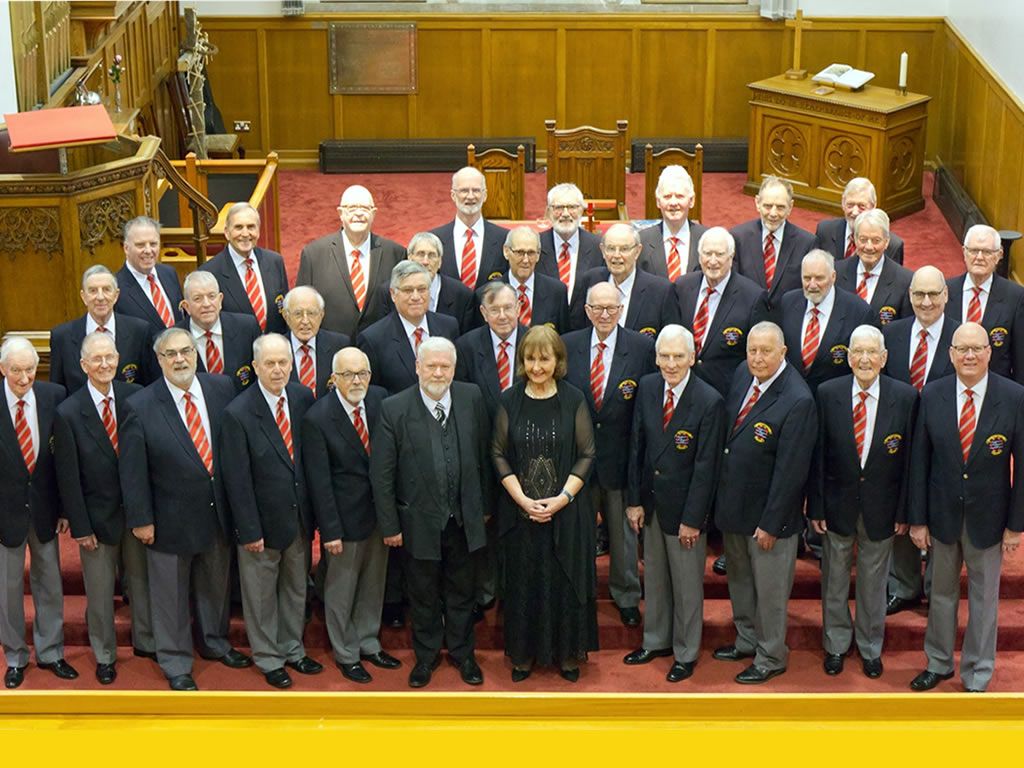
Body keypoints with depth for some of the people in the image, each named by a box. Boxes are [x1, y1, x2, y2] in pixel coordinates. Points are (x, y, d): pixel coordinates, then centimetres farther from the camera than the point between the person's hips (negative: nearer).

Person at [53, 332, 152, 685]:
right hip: (98, 516, -2)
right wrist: (80, 526, -9)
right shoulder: (68, 413, -14)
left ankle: (145, 641, 38)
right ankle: (104, 655, 30)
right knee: (100, 591, 12)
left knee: (141, 579, 18)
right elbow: (68, 477, -9)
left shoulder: (136, 397, -8)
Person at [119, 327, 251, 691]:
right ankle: (176, 664, 28)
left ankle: (215, 642, 46)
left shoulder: (221, 388, -6)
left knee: (217, 584, 23)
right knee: (171, 594, 11)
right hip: (171, 519, -4)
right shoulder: (140, 407, -16)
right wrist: (141, 519, -10)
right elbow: (132, 470, -11)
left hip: (218, 511, 4)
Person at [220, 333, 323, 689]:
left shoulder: (303, 397, -5)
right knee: (261, 594, 12)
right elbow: (237, 480, -16)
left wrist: (314, 511, 4)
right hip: (264, 520, -5)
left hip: (299, 514, 5)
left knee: (296, 588, 21)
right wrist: (250, 531, -15)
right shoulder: (238, 413, -20)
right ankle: (269, 659, 30)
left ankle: (292, 649, 39)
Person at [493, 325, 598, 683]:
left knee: (566, 581, 6)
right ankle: (524, 653, 21)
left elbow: (586, 454, -2)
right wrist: (523, 500, -10)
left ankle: (567, 654, 20)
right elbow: (500, 454, 1)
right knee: (524, 582, 8)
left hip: (567, 509, -1)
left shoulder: (573, 399, -4)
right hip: (520, 509, 1)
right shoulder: (510, 401, -1)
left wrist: (563, 498, -13)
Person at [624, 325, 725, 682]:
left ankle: (686, 653, 26)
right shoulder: (647, 388, -3)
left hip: (684, 505, -5)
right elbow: (637, 446, 4)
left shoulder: (710, 402, -19)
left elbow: (706, 466, -16)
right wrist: (635, 500, 2)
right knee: (654, 576, 20)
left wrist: (692, 519, -15)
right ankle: (656, 640, 38)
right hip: (651, 501, 5)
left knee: (687, 583, 9)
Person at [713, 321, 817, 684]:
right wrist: (721, 497, 10)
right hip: (733, 504, 8)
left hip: (767, 511, -7)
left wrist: (770, 523, -18)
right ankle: (747, 640, 43)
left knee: (769, 588, 10)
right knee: (739, 578, 24)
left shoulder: (797, 401, -25)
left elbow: (790, 470, -22)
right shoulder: (742, 375, -2)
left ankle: (771, 657, 27)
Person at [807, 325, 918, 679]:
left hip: (880, 506, 0)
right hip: (838, 502, 0)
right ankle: (836, 645, 33)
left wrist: (904, 511, -4)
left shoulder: (905, 397, -9)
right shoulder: (828, 393, -8)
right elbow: (818, 454, -5)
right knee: (834, 577, 14)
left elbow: (909, 457, -5)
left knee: (873, 580, 13)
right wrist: (815, 507, -5)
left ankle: (870, 647, 32)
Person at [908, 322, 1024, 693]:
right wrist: (917, 519, -2)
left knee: (984, 598, 11)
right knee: (941, 592, 17)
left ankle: (977, 677, 26)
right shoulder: (932, 396, -7)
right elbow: (919, 461, -3)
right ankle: (938, 663, 36)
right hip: (943, 514, 2)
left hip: (987, 518, -2)